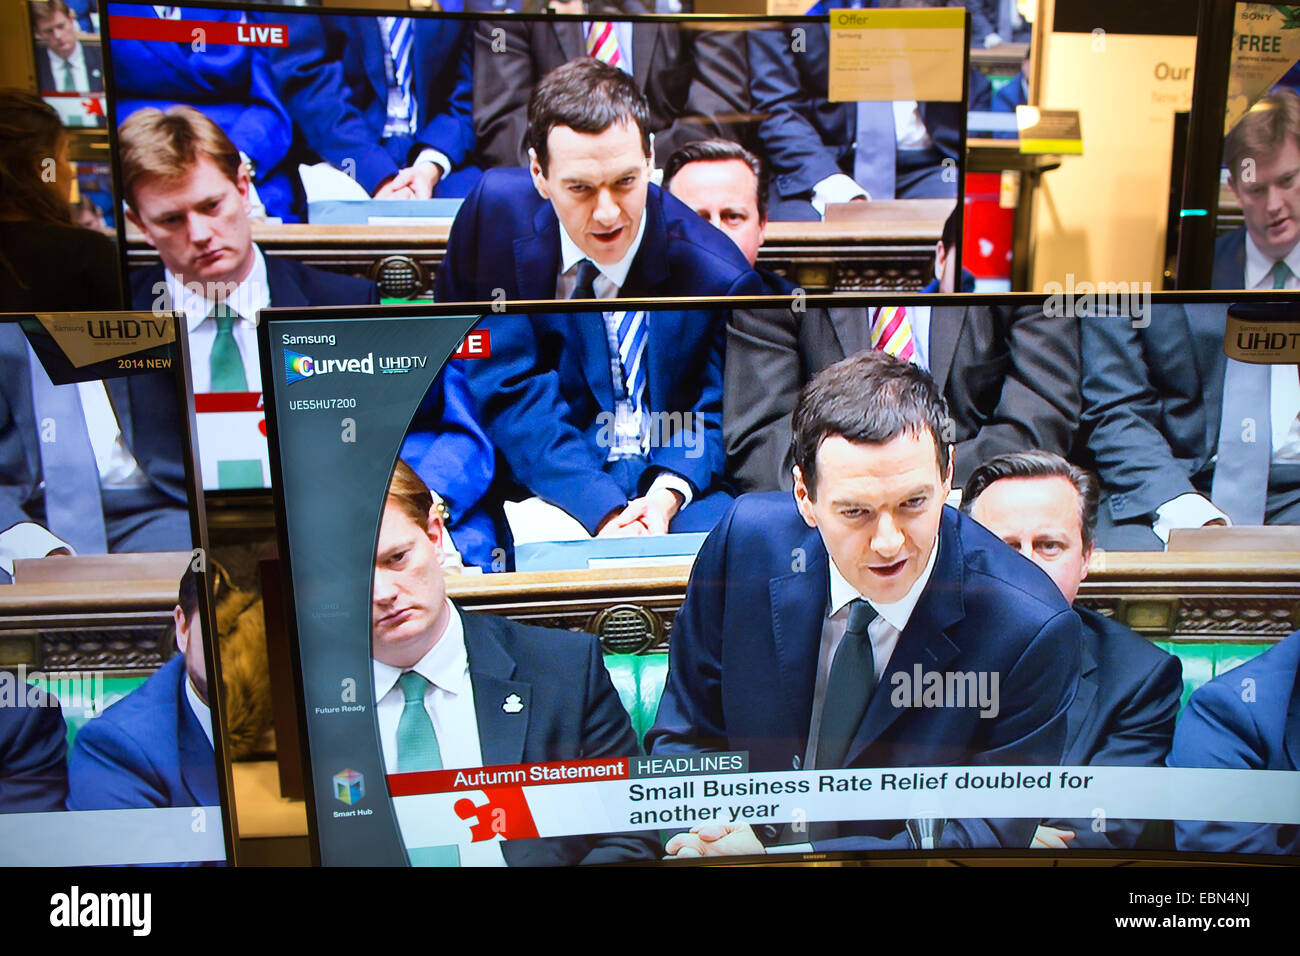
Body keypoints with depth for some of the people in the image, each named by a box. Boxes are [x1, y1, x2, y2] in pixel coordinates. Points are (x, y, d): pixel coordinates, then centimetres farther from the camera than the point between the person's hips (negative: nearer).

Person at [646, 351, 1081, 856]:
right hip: (748, 838, 2)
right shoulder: (744, 541, -11)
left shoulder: (1032, 631, -18)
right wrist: (711, 830, -20)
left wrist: (780, 853, -21)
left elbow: (989, 837, -12)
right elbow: (685, 737, 0)